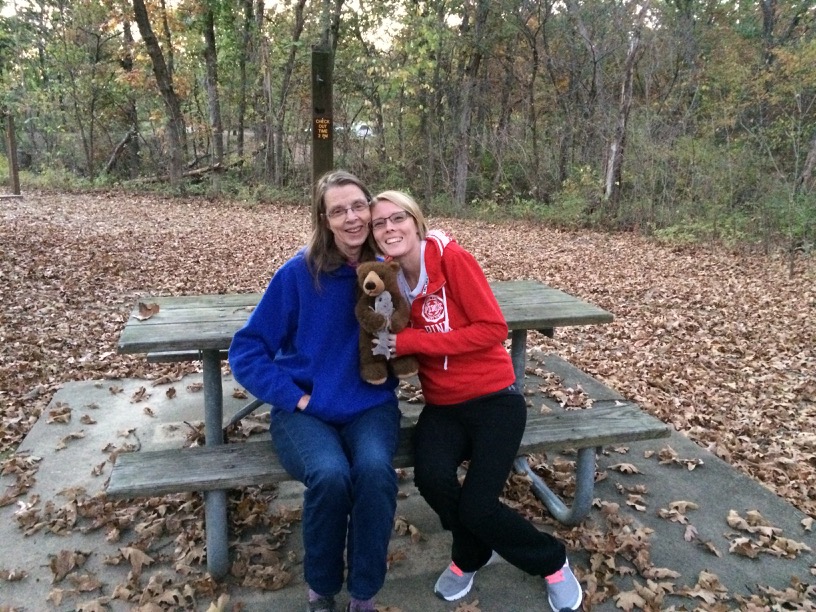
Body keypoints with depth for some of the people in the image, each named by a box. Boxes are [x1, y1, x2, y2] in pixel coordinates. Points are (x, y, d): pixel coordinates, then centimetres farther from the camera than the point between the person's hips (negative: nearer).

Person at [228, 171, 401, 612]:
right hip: (305, 409, -1)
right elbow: (246, 350, -3)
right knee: (330, 475, -30)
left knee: (375, 469, -30)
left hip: (371, 406, 2)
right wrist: (293, 395, -12)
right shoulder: (299, 272, -8)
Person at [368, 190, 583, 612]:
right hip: (442, 405, 4)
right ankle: (471, 555, 13)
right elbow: (392, 343, 9)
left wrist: (410, 341, -21)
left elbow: (493, 329, -19)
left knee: (476, 507, -17)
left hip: (494, 398, -4)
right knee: (431, 480, -23)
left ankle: (552, 561, 17)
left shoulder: (451, 258, -15)